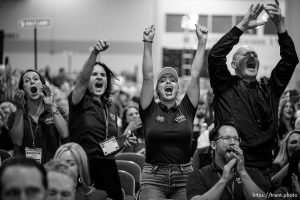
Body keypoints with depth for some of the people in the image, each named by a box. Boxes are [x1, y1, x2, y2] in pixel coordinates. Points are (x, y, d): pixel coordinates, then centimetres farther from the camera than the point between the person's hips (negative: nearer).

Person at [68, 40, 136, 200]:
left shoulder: (110, 108, 16)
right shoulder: (80, 102, -1)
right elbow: (82, 79, -22)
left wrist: (123, 142, 3)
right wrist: (94, 54, -37)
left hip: (108, 168, 5)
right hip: (83, 167, -5)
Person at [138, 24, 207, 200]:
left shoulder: (186, 109, 8)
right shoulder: (150, 111, 5)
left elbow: (195, 74, 2)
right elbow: (148, 76, -4)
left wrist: (202, 42, -2)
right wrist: (148, 44, -11)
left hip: (184, 177, 2)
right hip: (153, 178, -1)